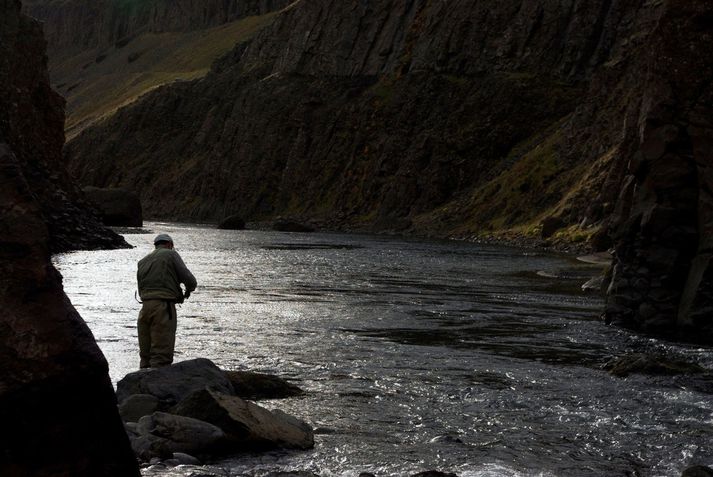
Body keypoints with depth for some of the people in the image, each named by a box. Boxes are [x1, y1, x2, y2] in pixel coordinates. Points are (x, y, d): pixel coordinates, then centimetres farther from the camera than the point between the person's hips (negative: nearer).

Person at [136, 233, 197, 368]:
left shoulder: (142, 261, 21)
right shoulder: (171, 254, 3)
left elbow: (141, 291, 19)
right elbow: (190, 280, -3)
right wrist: (188, 291, 20)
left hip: (145, 307, 6)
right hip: (163, 306, -6)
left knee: (145, 354, 13)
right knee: (162, 354, -7)